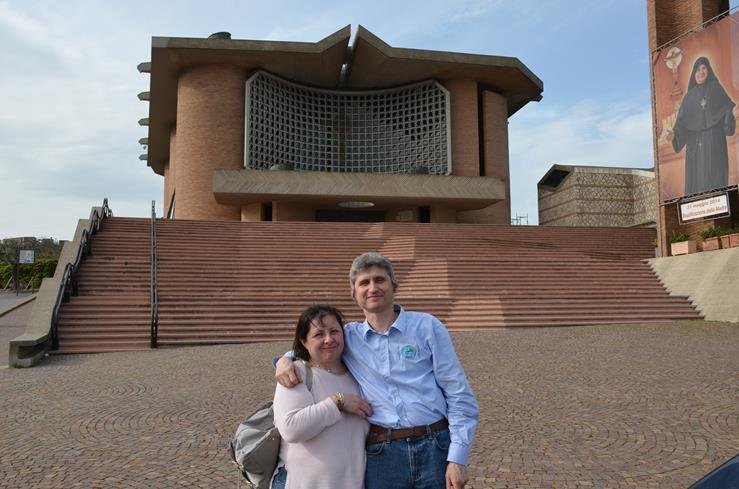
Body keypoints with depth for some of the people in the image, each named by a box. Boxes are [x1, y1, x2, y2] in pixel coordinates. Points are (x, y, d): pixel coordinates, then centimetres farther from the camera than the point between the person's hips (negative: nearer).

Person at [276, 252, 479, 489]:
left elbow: (459, 394, 0)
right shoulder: (349, 337, 7)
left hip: (435, 448, -1)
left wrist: (458, 458, -6)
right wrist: (285, 360, 2)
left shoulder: (427, 327, 1)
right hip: (381, 453, 2)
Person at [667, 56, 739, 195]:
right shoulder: (689, 96, 15)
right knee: (696, 179, -3)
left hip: (714, 141, -2)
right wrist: (674, 133, -11)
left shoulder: (716, 89, 11)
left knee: (714, 176, -8)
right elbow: (682, 121, 7)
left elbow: (727, 107, 1)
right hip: (694, 143, 2)